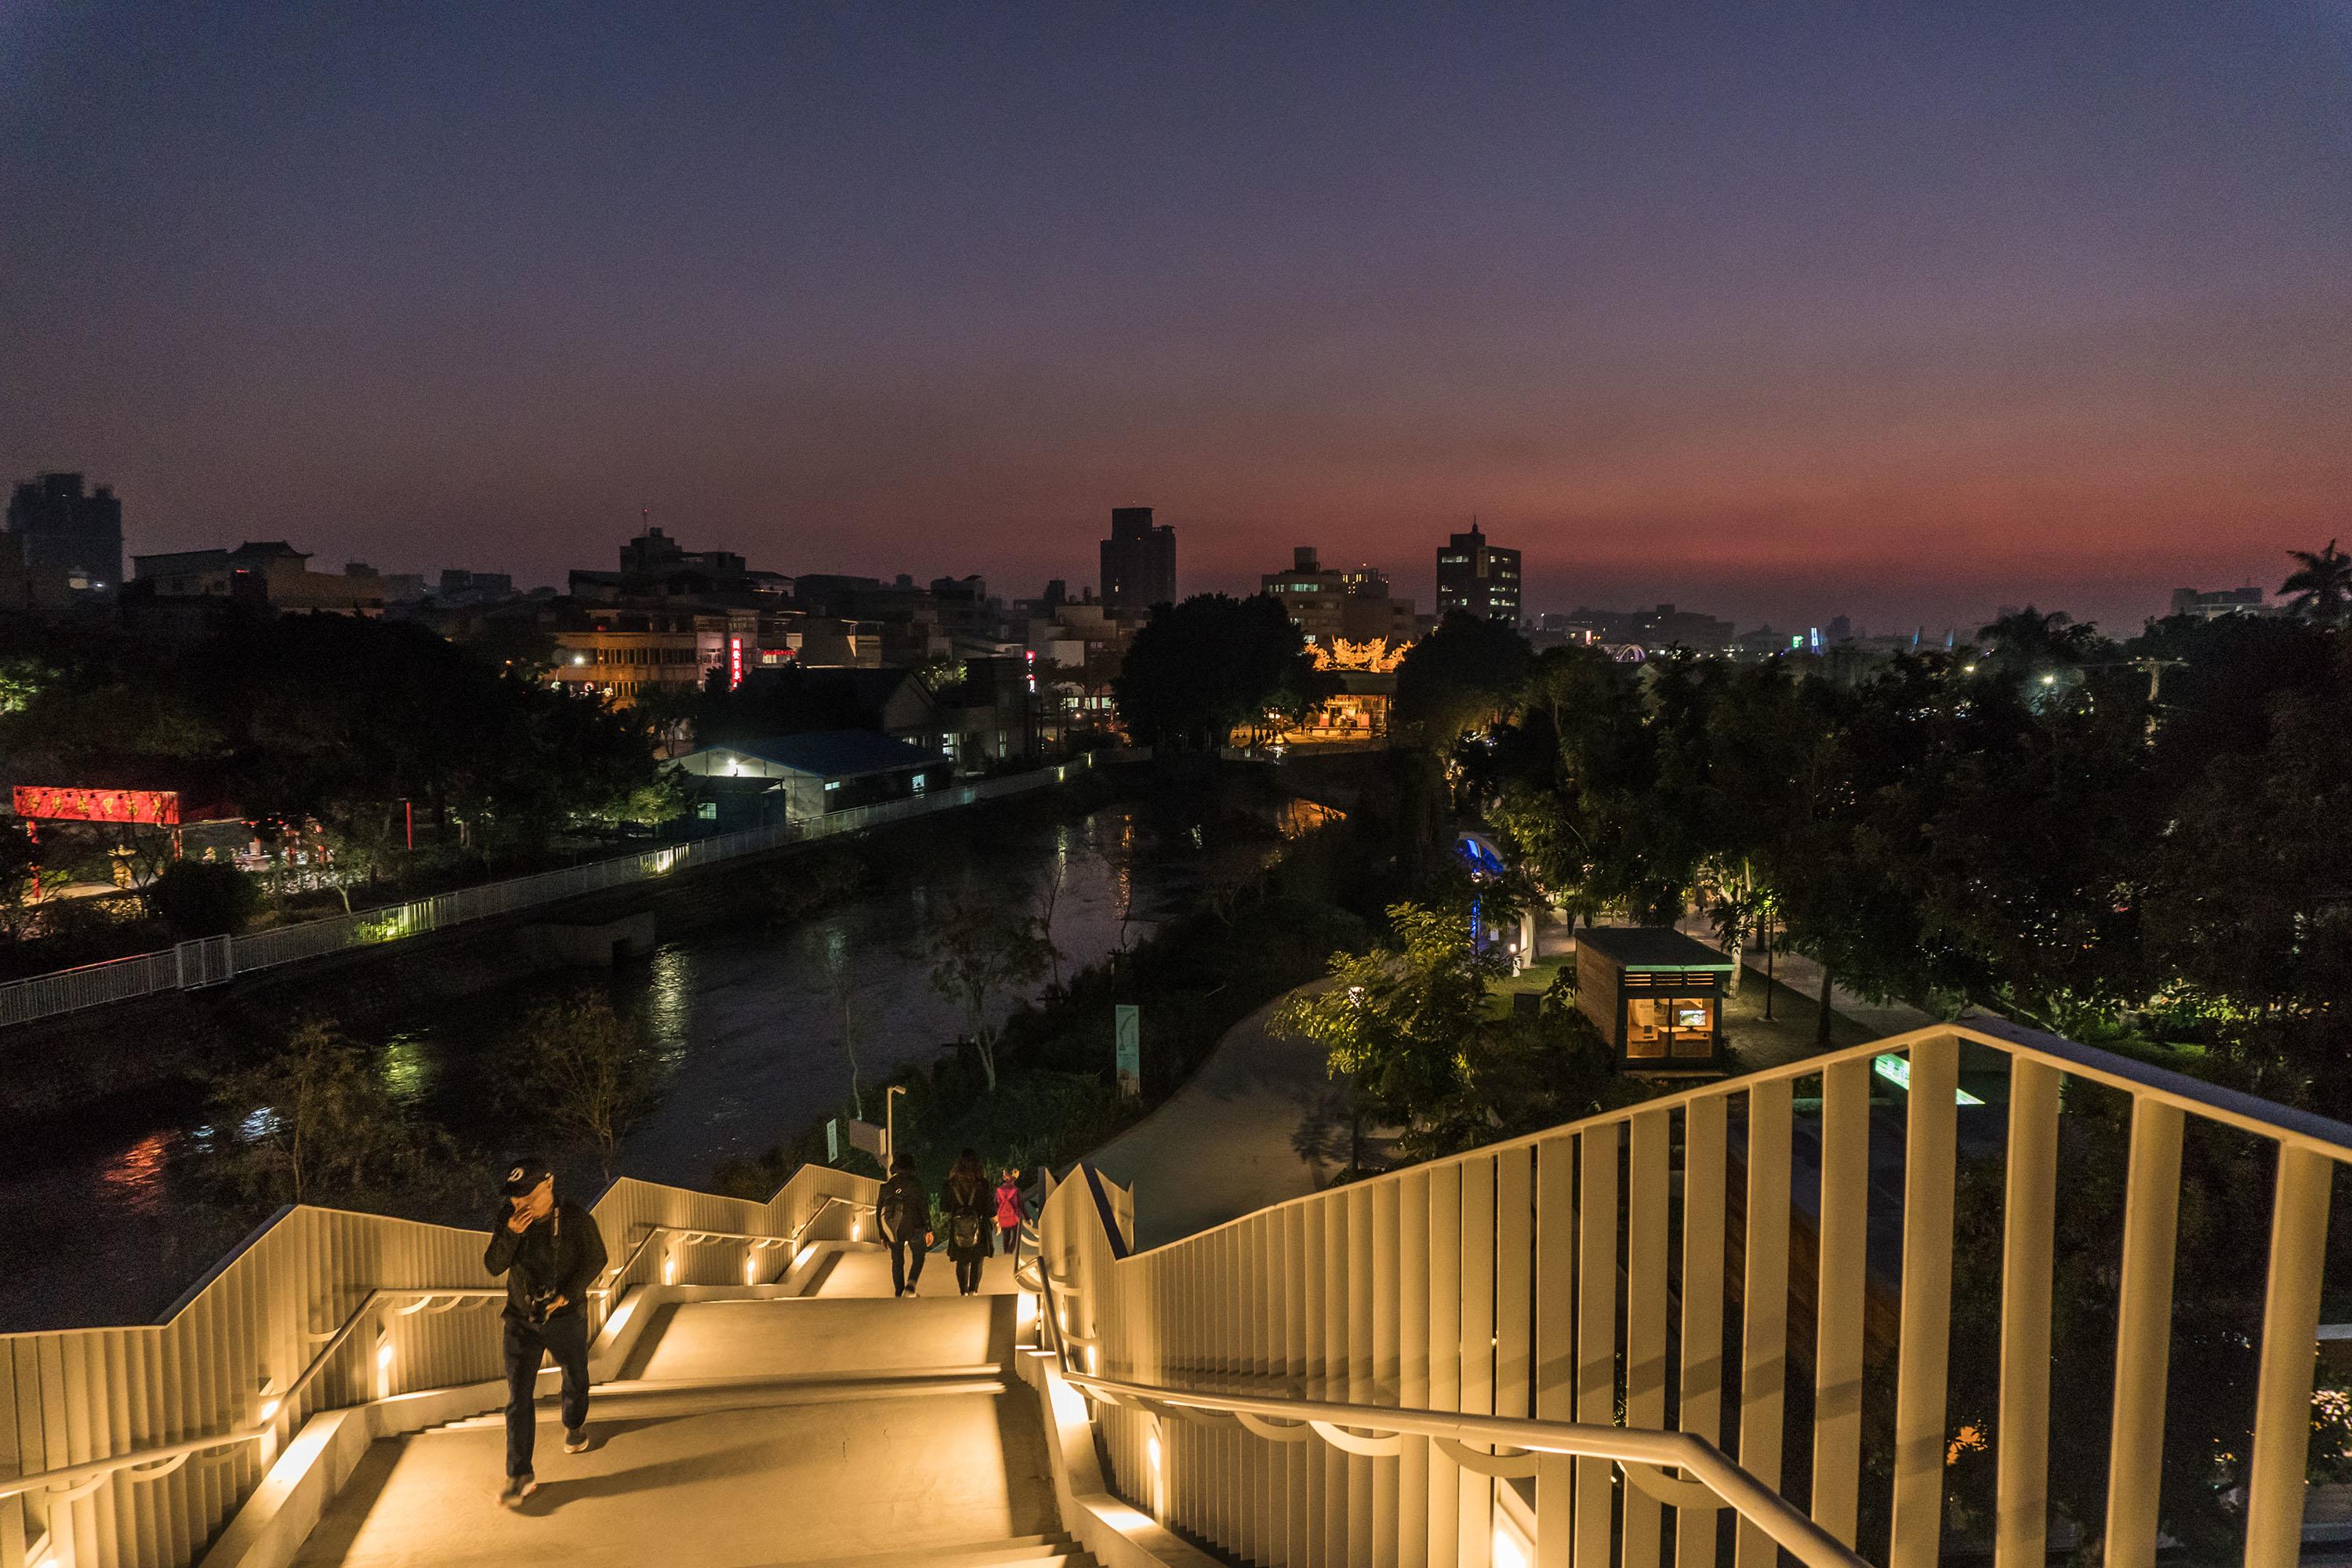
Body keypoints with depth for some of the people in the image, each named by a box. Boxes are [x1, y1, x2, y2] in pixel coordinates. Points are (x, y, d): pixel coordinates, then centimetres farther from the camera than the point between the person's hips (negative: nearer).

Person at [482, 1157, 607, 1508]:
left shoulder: (576, 1220, -18)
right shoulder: (507, 1219, -9)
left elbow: (595, 1259, -8)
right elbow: (494, 1266, -12)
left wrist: (568, 1294, -19)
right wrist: (510, 1234, -29)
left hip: (566, 1318, -1)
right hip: (521, 1320, 1)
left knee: (575, 1378, 19)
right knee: (517, 1396, -4)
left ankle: (574, 1425, 51)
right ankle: (519, 1476, 2)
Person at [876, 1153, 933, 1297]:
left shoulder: (886, 1186, 6)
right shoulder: (915, 1183, -5)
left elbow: (879, 1212, 10)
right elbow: (923, 1206, -11)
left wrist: (882, 1235, 17)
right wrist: (929, 1230, -8)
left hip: (892, 1230, 3)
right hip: (913, 1228, -3)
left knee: (897, 1261, 16)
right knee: (919, 1257, 15)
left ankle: (899, 1294, 17)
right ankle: (910, 1286, -4)